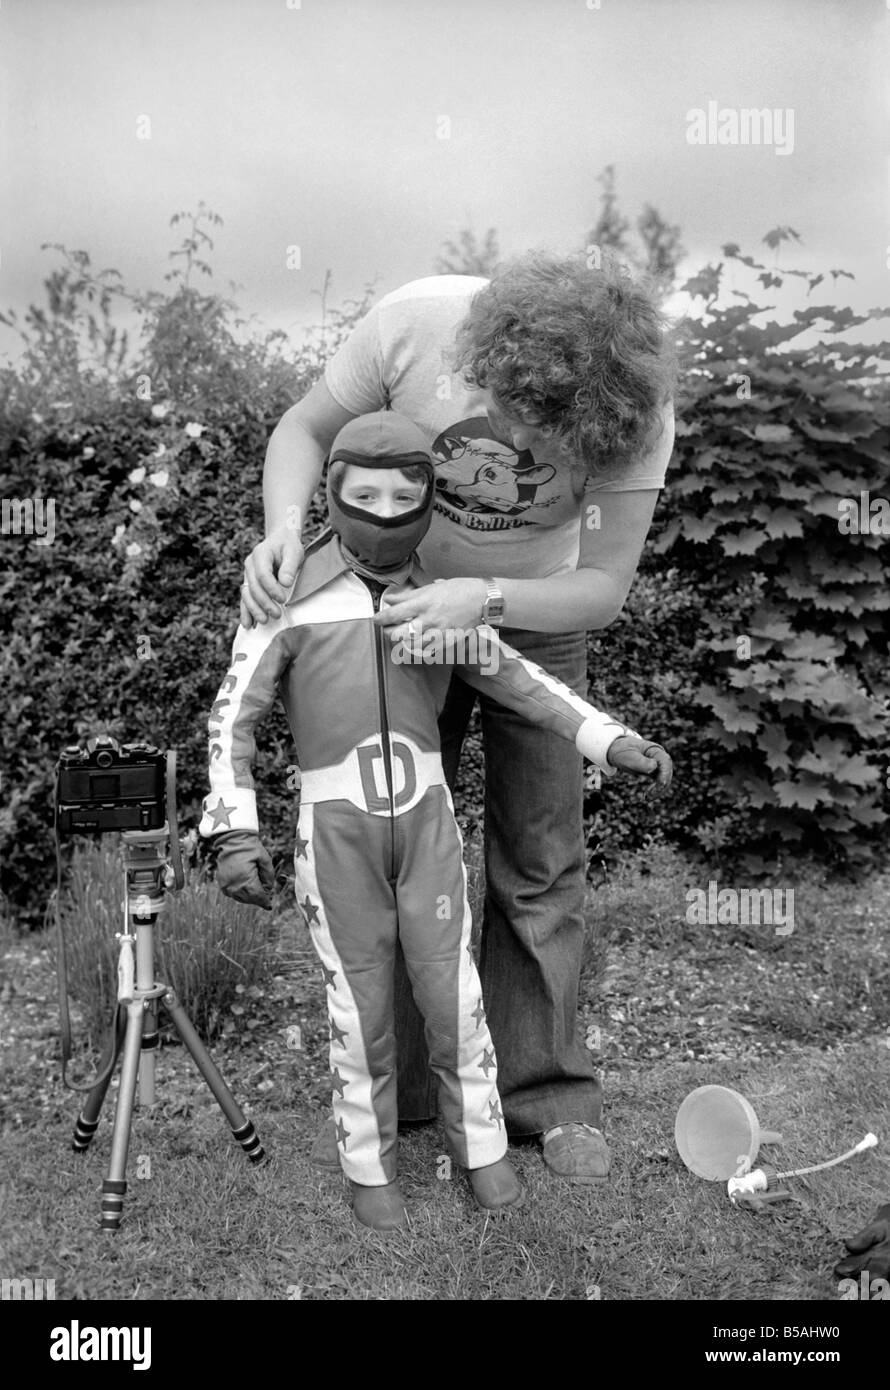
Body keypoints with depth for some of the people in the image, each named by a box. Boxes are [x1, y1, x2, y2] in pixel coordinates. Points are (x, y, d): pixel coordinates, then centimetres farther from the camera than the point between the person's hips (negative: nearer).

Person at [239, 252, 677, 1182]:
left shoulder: (636, 414, -27)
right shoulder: (413, 323, -27)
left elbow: (606, 589, -20)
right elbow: (304, 429, -11)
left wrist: (487, 599, -37)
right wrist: (284, 528, -31)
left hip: (537, 625, 0)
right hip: (399, 611, 1)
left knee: (540, 868, 0)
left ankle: (547, 1098, 17)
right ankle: (385, 1093, 21)